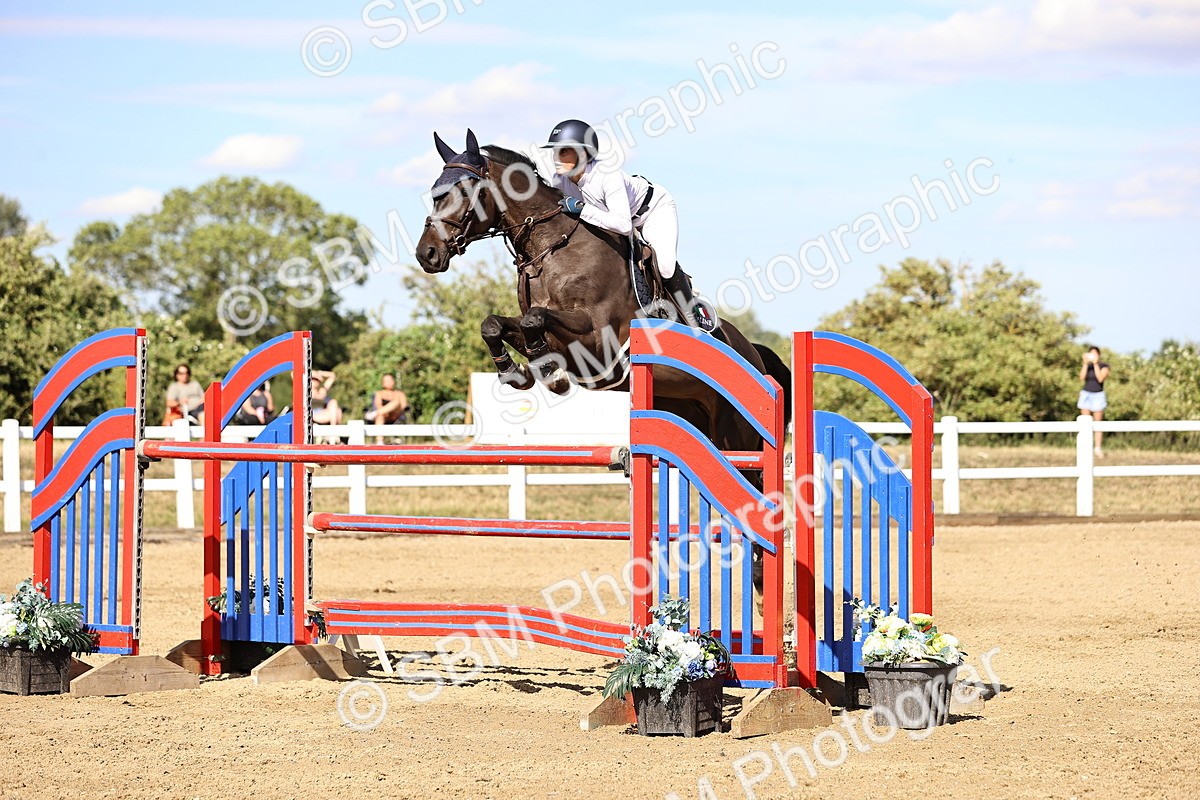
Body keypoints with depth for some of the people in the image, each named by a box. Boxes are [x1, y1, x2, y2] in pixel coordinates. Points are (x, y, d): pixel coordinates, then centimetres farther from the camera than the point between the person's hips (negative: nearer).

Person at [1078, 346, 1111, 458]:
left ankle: (1098, 448, 4)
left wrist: (1096, 364, -21)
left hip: (1098, 396, -2)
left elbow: (1100, 379, -19)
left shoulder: (1104, 366, -3)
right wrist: (1085, 363, -17)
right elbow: (1082, 377, -12)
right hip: (1086, 395, 2)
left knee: (1098, 423, 0)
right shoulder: (1085, 366, 5)